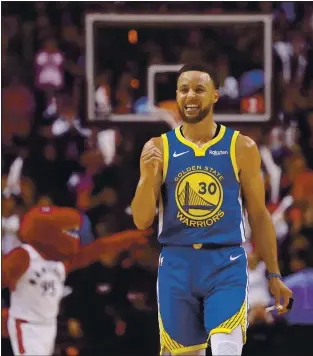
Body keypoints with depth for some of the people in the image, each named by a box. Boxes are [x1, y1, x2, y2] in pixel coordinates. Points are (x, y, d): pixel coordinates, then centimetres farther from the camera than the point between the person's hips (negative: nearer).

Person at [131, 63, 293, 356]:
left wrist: (273, 274, 7)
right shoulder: (158, 148, 3)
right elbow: (142, 221, -1)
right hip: (176, 264, 2)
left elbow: (258, 215, 8)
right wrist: (149, 175, -18)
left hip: (226, 264, -2)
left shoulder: (241, 148, 2)